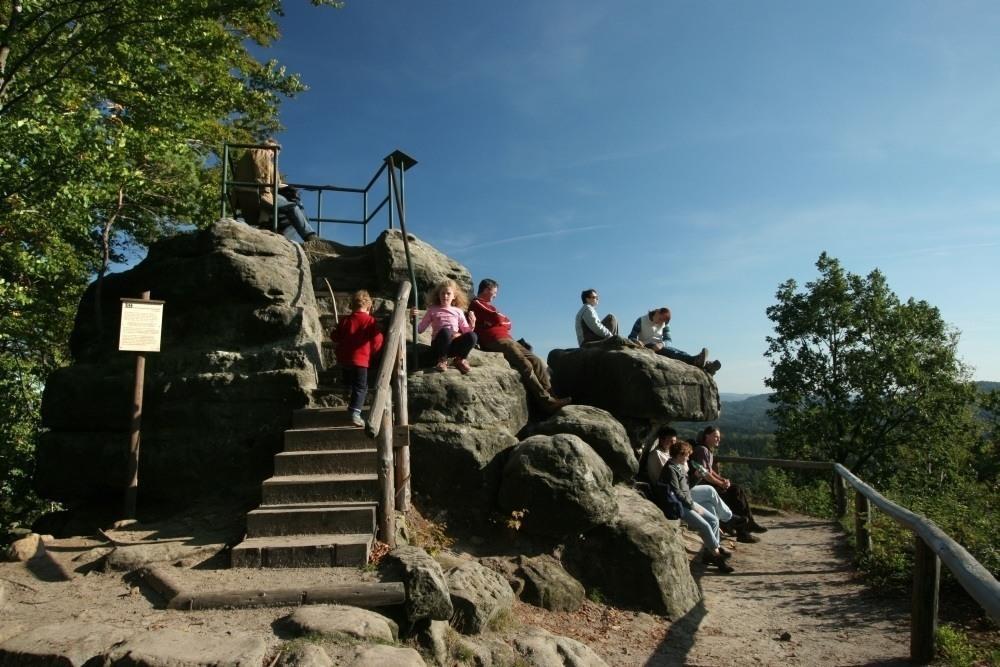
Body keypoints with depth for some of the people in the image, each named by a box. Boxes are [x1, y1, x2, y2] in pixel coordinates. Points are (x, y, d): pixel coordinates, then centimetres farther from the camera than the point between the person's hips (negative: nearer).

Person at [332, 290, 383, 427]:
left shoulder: (346, 320, 5)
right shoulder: (370, 321, -6)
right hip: (360, 359, -5)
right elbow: (377, 340, -7)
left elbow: (335, 337, 10)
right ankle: (355, 413, -15)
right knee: (361, 387, -3)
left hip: (344, 359, 5)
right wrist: (371, 351, 12)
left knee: (349, 383, 24)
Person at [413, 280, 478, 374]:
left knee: (472, 336, -28)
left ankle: (459, 359, -2)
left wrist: (472, 325, -8)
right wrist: (413, 318, -11)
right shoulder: (432, 310, 11)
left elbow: (466, 330, 13)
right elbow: (419, 329, 7)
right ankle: (442, 360, -11)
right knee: (445, 331, -37)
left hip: (454, 345, 2)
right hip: (438, 345, -2)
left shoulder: (458, 311, 16)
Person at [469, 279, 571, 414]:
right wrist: (501, 318, 10)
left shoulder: (487, 305, 31)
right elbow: (497, 318, -12)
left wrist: (499, 320, 1)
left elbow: (508, 324, 22)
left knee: (537, 362, -5)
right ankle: (547, 401, -26)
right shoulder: (476, 304, 2)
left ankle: (550, 395, -14)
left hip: (508, 340, 9)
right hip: (496, 342, -9)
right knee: (526, 365, -23)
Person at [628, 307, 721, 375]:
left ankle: (706, 366, -49)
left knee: (677, 352, -26)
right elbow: (631, 337, -4)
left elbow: (667, 340, 2)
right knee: (670, 351, -34)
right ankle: (695, 360, -61)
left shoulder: (664, 324, 14)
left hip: (660, 348, 5)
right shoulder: (641, 321, 1)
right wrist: (637, 342, -30)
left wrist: (661, 344, -23)